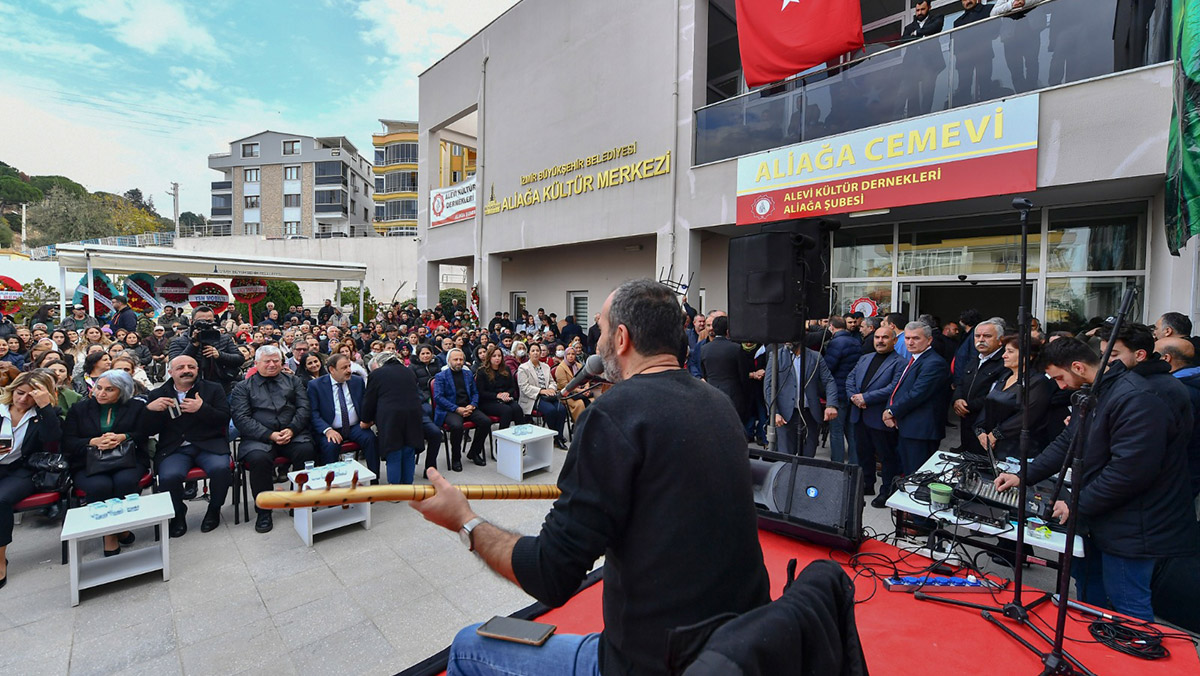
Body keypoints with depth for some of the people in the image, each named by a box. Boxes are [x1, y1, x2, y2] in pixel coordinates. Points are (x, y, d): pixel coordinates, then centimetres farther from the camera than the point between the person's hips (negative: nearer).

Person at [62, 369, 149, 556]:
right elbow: (68, 442, 6)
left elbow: (143, 435, 4)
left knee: (125, 481, -34)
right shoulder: (79, 409, 16)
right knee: (100, 486, -32)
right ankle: (109, 535, -16)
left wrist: (122, 438, -15)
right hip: (89, 464, 1)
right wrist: (94, 442, -13)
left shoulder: (137, 407, 13)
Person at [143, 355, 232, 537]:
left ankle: (214, 509, 1)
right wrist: (150, 409, -10)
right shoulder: (157, 395, 15)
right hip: (174, 449, 1)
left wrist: (202, 408, -14)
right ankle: (178, 514, 4)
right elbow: (148, 430, 9)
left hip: (208, 445, -1)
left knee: (221, 469, -30)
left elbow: (224, 418, 2)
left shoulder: (213, 389, 11)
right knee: (169, 477, -29)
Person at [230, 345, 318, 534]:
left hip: (292, 434, 1)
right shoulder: (243, 387, 13)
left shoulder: (293, 381, 19)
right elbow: (241, 418, 0)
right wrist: (270, 435, -13)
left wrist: (291, 430, -10)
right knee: (259, 458, -33)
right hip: (259, 438, -1)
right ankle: (264, 511, -13)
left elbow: (304, 408, 8)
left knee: (306, 450, -30)